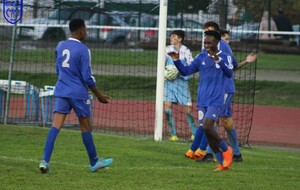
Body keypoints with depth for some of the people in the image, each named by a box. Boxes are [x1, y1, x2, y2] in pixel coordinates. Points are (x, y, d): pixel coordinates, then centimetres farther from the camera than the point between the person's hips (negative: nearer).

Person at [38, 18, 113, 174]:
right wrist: (99, 96, -3)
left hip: (61, 91, 5)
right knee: (85, 127, 10)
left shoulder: (60, 46, 7)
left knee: (56, 126, -3)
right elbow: (87, 77, -13)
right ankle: (94, 163, 23)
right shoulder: (83, 50, -13)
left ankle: (45, 161, -17)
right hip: (79, 93, -5)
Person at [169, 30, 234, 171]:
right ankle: (222, 163, 12)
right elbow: (186, 71, 9)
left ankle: (226, 150, 4)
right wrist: (176, 60, -7)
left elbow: (229, 73, -20)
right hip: (202, 100, 5)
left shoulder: (225, 57, -3)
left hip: (216, 100, -5)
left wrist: (218, 61, -34)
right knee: (205, 129, 3)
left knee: (207, 127, -20)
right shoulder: (201, 57, 10)